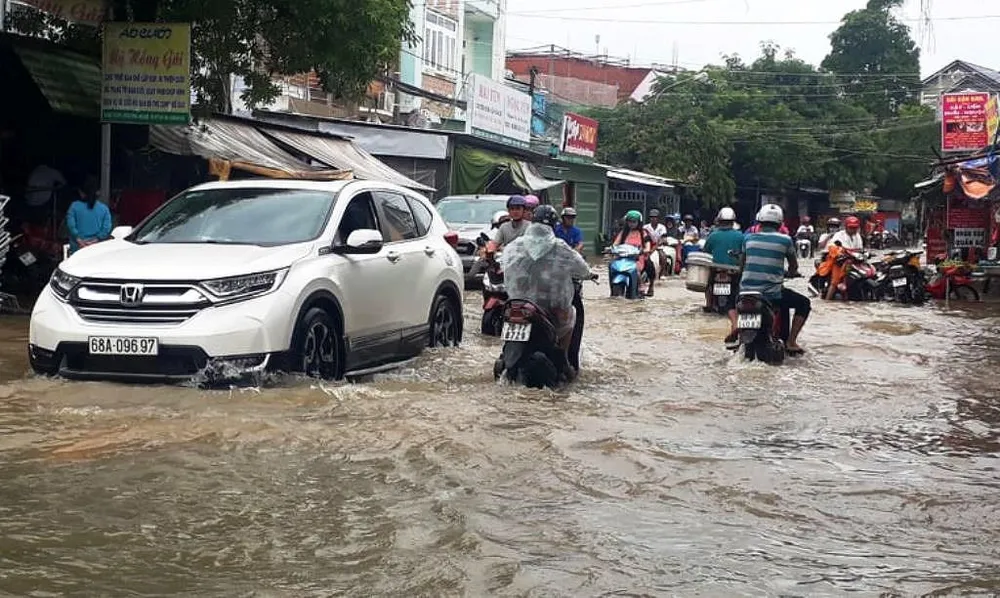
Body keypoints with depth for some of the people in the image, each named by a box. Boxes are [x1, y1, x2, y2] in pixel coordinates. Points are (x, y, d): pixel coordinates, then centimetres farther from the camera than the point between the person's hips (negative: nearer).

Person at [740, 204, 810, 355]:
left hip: (746, 290, 3)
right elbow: (794, 266, 12)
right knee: (804, 303, 19)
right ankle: (790, 342, 9)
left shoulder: (748, 238, 4)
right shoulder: (785, 240, -3)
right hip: (772, 294, -3)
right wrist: (789, 273, 35)